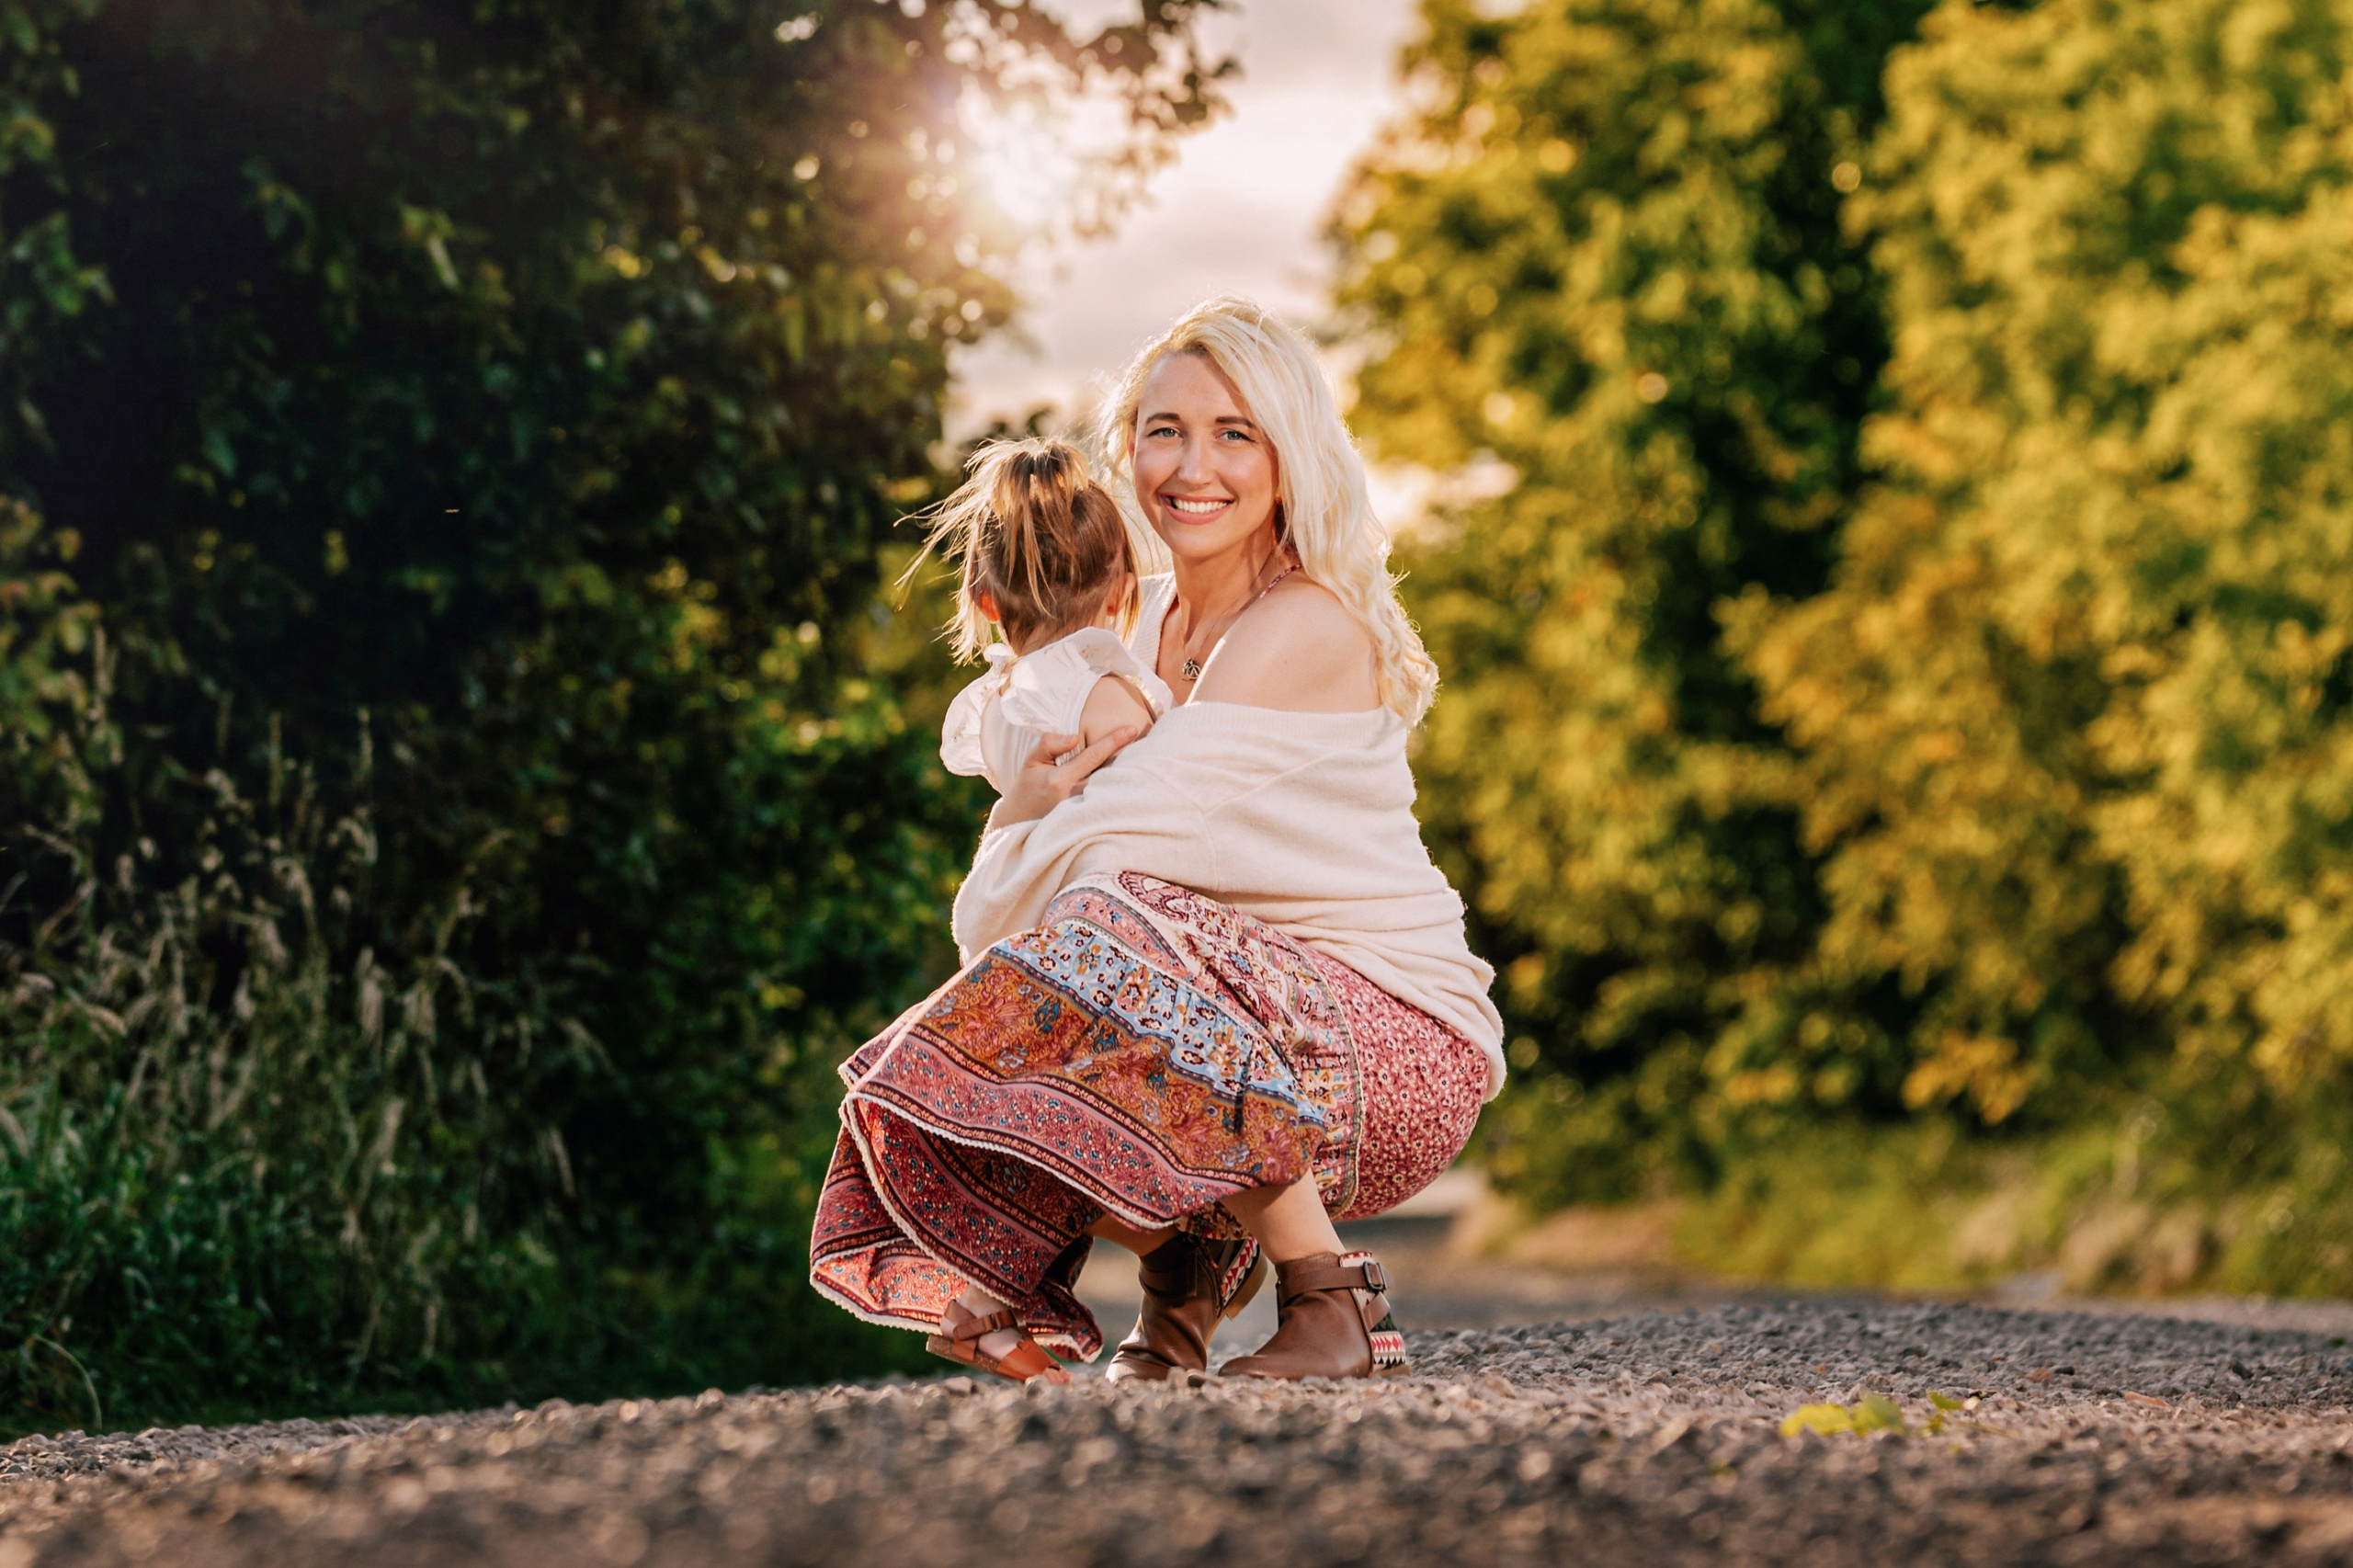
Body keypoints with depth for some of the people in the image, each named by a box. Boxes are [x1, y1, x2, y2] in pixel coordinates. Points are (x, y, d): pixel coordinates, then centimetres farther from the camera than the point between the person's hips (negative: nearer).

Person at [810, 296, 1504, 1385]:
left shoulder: (1306, 629, -16)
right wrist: (1031, 807, -9)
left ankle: (1339, 1307, -20)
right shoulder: (1162, 615, 10)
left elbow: (1122, 837, -24)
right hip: (1275, 1014, 8)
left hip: (1401, 1041, -8)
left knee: (1120, 950, -31)